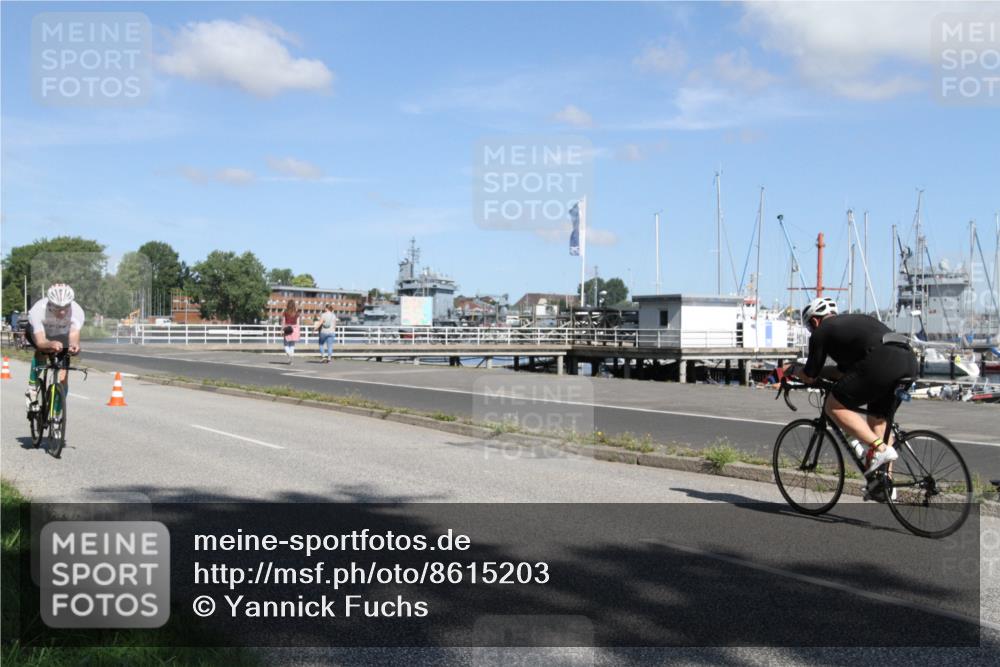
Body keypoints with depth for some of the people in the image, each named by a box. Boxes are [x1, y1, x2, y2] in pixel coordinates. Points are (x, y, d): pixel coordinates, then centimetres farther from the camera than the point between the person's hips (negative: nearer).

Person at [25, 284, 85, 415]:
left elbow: (74, 338, -44)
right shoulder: (37, 311, -40)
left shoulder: (77, 312, -37)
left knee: (62, 377, -8)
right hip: (38, 333, -1)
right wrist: (52, 344, -68)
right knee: (42, 352, -33)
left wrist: (74, 347, -67)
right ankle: (32, 389, -13)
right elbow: (40, 342, -47)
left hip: (62, 336, 1)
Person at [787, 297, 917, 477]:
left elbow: (809, 377, 17)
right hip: (909, 360, 8)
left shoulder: (821, 331, 13)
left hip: (881, 362, -8)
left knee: (834, 407, 4)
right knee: (878, 419, 21)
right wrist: (820, 373, 49)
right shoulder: (853, 322, 35)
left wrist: (793, 370, 36)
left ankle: (879, 448, -7)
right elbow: (844, 371, 40)